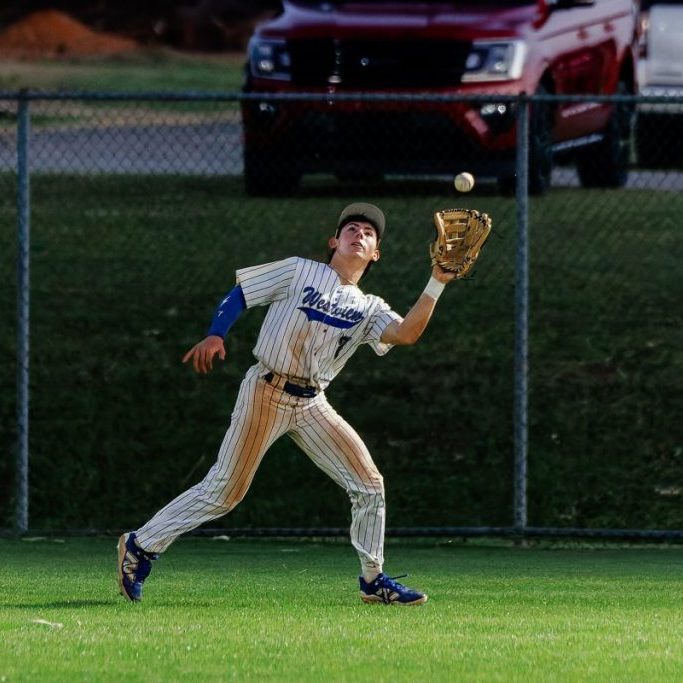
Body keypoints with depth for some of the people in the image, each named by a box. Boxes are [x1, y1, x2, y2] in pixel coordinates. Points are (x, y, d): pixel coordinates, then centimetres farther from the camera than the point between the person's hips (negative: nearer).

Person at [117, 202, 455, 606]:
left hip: (312, 405, 5)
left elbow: (407, 333, -9)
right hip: (267, 392, -5)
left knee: (369, 485, -2)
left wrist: (438, 282, -17)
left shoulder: (369, 309, 10)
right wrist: (215, 335, -12)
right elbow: (240, 294, 3)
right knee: (224, 491, -6)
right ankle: (141, 546, 7)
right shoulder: (300, 273, 2)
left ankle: (374, 580, 10)